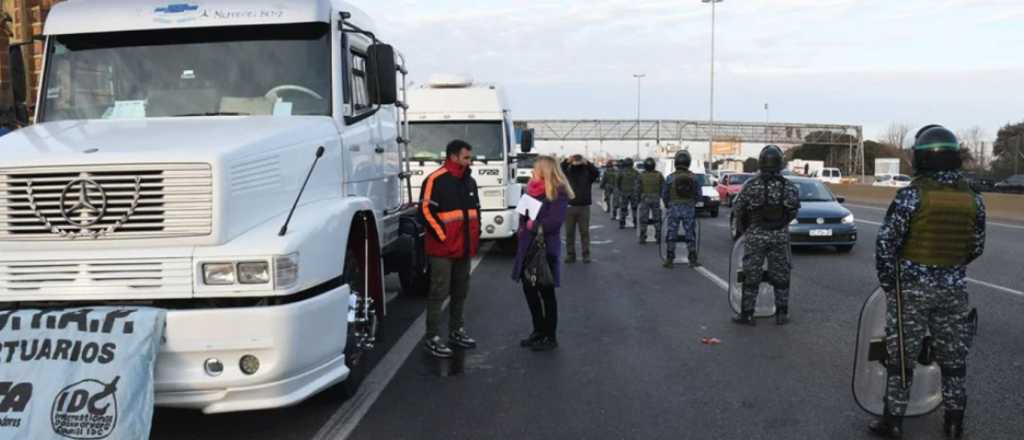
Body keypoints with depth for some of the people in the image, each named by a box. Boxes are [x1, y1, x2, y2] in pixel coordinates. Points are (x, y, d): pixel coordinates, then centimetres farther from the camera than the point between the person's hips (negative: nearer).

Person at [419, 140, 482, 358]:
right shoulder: (435, 180, -11)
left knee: (461, 292, 14)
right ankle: (432, 338, 0)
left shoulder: (469, 181, 13)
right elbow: (426, 210, -16)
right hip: (442, 249, -7)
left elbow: (476, 210, 23)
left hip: (465, 248, 8)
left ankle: (456, 331, 27)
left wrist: (475, 237, 14)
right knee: (439, 293, -6)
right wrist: (442, 236, -15)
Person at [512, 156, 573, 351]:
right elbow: (525, 211, 18)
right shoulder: (533, 189, 14)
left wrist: (535, 225, -14)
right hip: (528, 245, 8)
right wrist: (522, 227, 1)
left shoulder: (558, 192, -11)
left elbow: (556, 220, -19)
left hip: (546, 247, -8)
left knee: (546, 292, 1)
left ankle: (550, 337, 13)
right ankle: (539, 330, 28)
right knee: (529, 288, 13)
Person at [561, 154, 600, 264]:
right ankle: (570, 254, 10)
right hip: (569, 206, 1)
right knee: (569, 232, 3)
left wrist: (587, 163, -20)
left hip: (584, 207, -1)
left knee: (585, 232, 3)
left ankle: (586, 254, 8)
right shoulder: (567, 172, 6)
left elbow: (597, 173, -13)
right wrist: (567, 162, -17)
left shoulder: (587, 172, 3)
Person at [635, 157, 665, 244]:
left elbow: (638, 190, -6)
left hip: (645, 199, -1)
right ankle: (658, 238, 7)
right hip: (656, 199, 1)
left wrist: (634, 190, 15)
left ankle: (642, 238, 3)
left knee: (643, 220, 5)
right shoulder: (659, 175, -3)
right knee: (657, 219, 9)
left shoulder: (641, 176, -6)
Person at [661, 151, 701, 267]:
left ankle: (669, 260, 5)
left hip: (674, 209, -1)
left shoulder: (671, 177, -8)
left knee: (671, 235, 5)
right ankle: (692, 260, 12)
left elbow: (664, 195, -1)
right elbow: (698, 195, 2)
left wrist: (668, 205, 18)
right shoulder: (693, 177, -3)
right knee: (690, 235, 9)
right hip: (689, 210, 1)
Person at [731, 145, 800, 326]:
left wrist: (745, 228, 14)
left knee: (751, 276, 5)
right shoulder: (790, 186, -3)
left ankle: (747, 314, 7)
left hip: (756, 235, -2)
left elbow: (737, 209, -4)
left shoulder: (751, 185, -9)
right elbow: (794, 210, 3)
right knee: (781, 275, 13)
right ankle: (782, 314, 18)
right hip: (780, 236, 2)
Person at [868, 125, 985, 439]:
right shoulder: (972, 198, 0)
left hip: (912, 287, -4)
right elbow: (976, 248, 8)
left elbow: (886, 243, -15)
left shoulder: (912, 195, -14)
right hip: (953, 287, 4)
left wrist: (889, 284, -2)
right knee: (953, 355, 16)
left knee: (901, 355, 5)